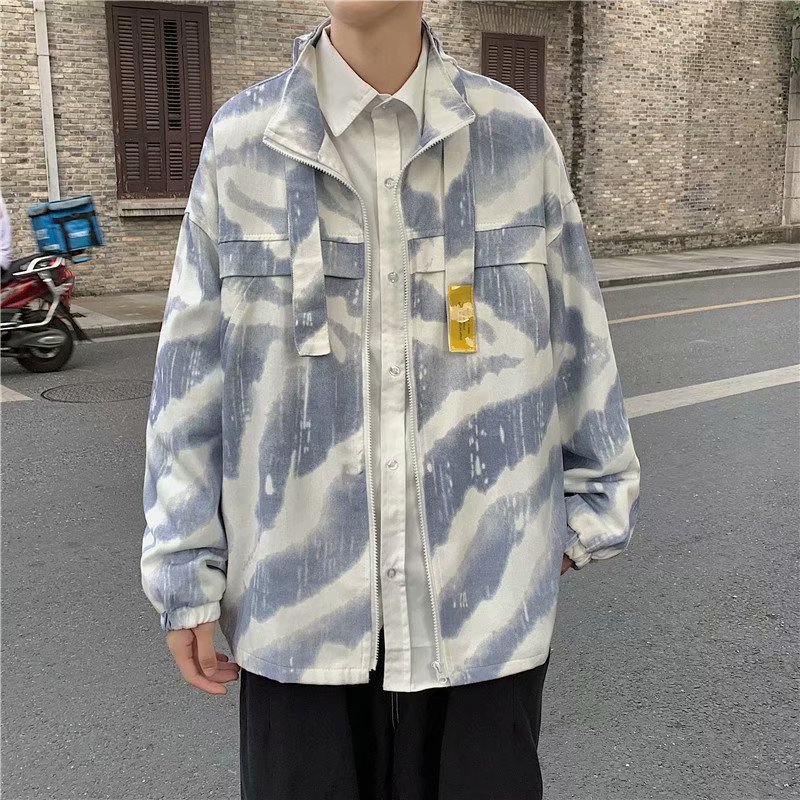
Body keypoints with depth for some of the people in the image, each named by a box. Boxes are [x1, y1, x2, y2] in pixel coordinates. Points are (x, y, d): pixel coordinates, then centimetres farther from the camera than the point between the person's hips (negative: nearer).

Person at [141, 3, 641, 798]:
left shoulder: (516, 134, -1)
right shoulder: (240, 140, -2)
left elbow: (576, 337, 7)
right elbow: (191, 370, 0)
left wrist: (590, 507, 11)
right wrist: (185, 574, 1)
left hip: (485, 596, 1)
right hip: (298, 603, 0)